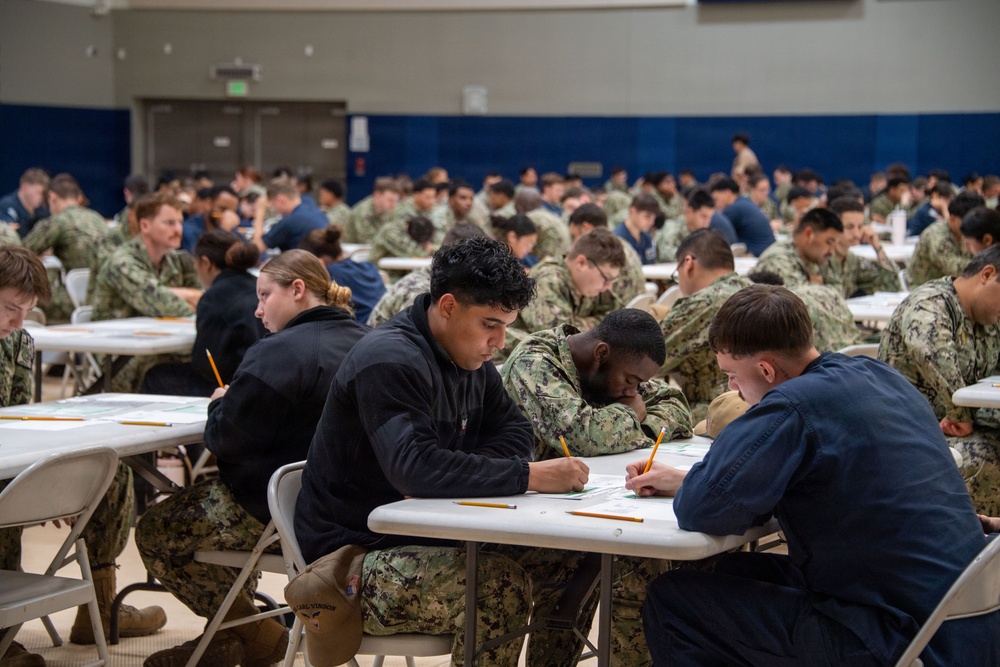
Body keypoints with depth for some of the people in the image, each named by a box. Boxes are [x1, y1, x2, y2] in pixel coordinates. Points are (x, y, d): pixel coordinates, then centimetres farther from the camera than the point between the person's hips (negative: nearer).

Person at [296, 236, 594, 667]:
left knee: (574, 560, -5)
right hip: (358, 561, -9)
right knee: (501, 585, -32)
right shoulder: (390, 362, -21)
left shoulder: (471, 358, 10)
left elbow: (514, 432, 11)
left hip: (432, 537, 9)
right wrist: (529, 475, -33)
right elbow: (416, 468, -33)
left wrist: (458, 475, -10)